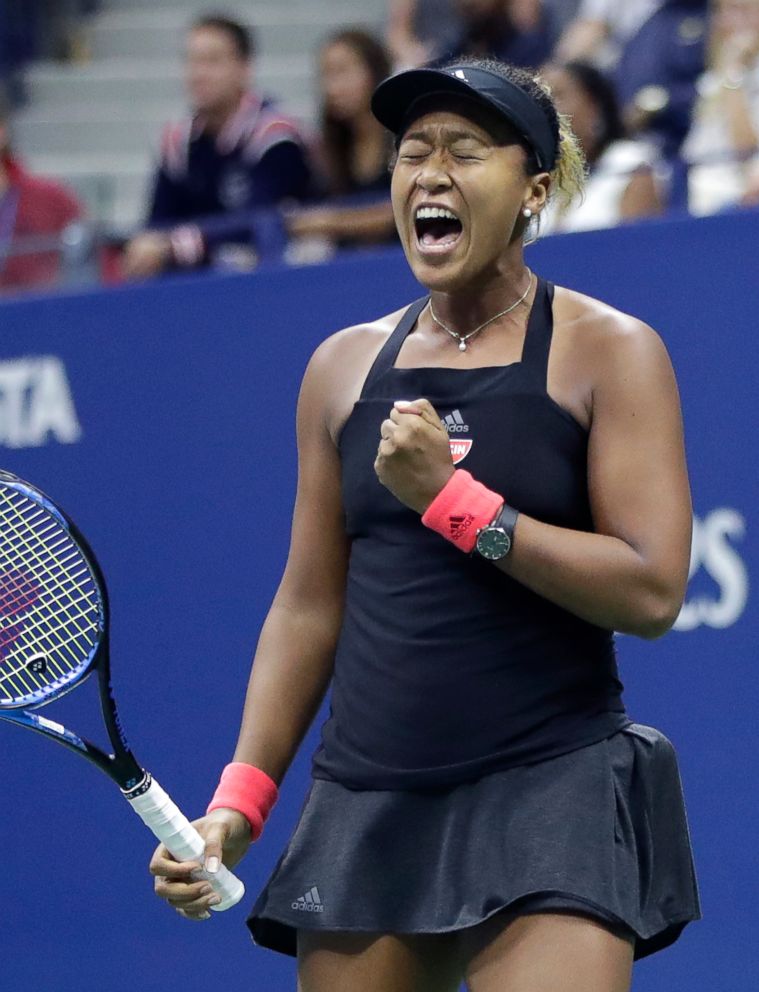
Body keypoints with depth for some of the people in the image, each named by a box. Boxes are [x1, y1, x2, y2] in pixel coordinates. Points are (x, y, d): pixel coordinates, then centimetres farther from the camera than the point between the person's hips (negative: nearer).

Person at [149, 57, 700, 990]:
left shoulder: (609, 351, -1)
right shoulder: (344, 365, 13)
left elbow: (651, 591, -11)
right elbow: (308, 606, 16)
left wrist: (452, 499, -15)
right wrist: (239, 800, 8)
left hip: (551, 792, -4)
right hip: (366, 801, 4)